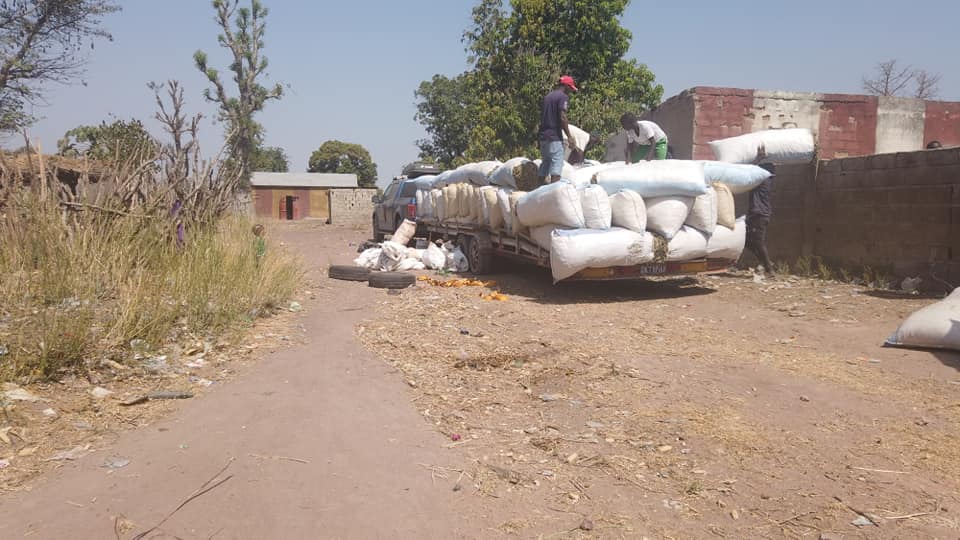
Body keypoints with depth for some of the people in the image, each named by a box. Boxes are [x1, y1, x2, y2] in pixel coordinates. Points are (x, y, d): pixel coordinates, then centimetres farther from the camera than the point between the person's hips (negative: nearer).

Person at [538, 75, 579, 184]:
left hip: (543, 135, 8)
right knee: (557, 162, -9)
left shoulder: (548, 96, 18)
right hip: (554, 136, -8)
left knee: (545, 162, 12)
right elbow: (562, 117, -16)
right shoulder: (563, 97, -7)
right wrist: (569, 136, -14)